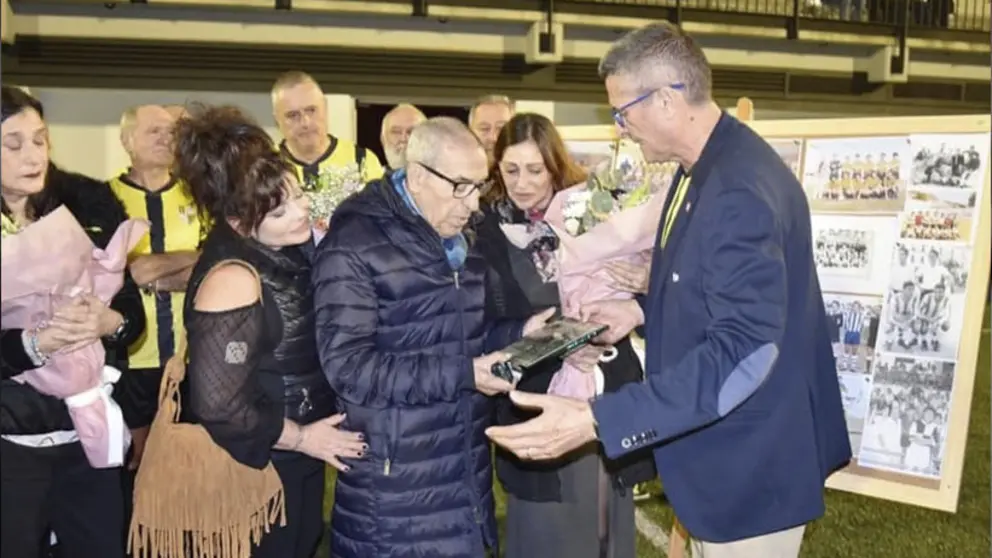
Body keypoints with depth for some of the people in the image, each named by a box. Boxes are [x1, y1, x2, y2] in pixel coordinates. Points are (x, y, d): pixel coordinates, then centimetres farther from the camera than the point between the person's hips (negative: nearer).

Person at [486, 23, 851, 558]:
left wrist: (596, 420, -39)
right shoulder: (702, 168, 6)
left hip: (749, 462, -10)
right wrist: (643, 310, 4)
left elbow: (744, 351, -35)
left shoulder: (742, 190, -28)